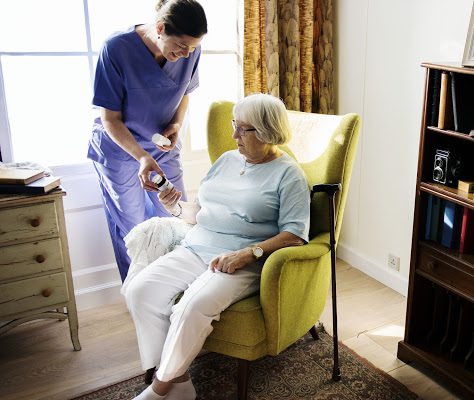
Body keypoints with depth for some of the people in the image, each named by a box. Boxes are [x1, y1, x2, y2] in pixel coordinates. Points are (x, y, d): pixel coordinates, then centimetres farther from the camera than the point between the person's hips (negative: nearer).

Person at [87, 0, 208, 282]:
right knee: (131, 230, 4)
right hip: (119, 149, -4)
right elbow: (110, 119, -20)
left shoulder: (190, 51, -14)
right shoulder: (117, 48, -27)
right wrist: (142, 157, -33)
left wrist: (177, 123, -14)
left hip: (164, 146, 4)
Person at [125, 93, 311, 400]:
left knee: (194, 305, -32)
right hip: (195, 250, 7)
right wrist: (177, 208, 0)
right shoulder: (227, 159, 19)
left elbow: (294, 235, -11)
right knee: (140, 289, -17)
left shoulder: (288, 174, -1)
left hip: (244, 263, -6)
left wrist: (248, 254, -22)